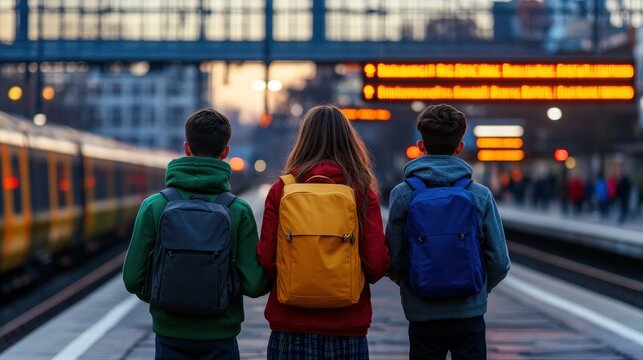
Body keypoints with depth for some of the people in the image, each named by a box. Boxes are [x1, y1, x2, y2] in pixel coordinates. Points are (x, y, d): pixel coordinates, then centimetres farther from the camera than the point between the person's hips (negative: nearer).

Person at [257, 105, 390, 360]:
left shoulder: (281, 190, -4)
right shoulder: (363, 193, -4)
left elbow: (266, 259, -4)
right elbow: (377, 265, -6)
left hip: (290, 331, 0)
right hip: (348, 330, 0)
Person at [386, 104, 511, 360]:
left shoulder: (402, 195, -6)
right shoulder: (480, 195, -4)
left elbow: (393, 261, -6)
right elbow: (499, 263, -3)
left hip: (422, 317, 0)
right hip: (470, 314, 0)